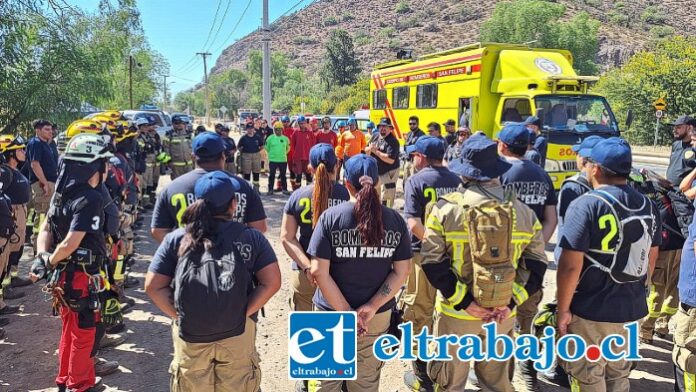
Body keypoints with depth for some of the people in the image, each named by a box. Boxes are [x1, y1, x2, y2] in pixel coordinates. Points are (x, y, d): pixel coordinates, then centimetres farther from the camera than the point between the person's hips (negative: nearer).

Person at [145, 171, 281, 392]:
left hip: (189, 335, 1)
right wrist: (243, 313, -7)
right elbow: (272, 282, -10)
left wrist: (180, 315, -2)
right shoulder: (250, 237, -5)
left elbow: (153, 286, -5)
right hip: (238, 333, -1)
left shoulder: (176, 239, -2)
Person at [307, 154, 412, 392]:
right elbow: (402, 271, -6)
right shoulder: (395, 220, -5)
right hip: (378, 315, 2)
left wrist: (346, 313, -13)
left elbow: (319, 271, -16)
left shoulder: (330, 217, -12)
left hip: (331, 312, -2)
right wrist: (372, 307, -11)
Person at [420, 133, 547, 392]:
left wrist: (463, 302, -13)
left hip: (455, 313, -2)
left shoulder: (445, 208, -11)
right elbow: (536, 264, -2)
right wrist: (511, 302, -6)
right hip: (503, 315, 3)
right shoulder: (524, 212, -1)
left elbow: (432, 261, -15)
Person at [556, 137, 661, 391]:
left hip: (591, 311, -6)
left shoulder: (586, 205, -18)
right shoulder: (648, 206, 3)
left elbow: (570, 266, -21)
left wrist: (563, 309, -11)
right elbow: (651, 260, 13)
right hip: (632, 308, 6)